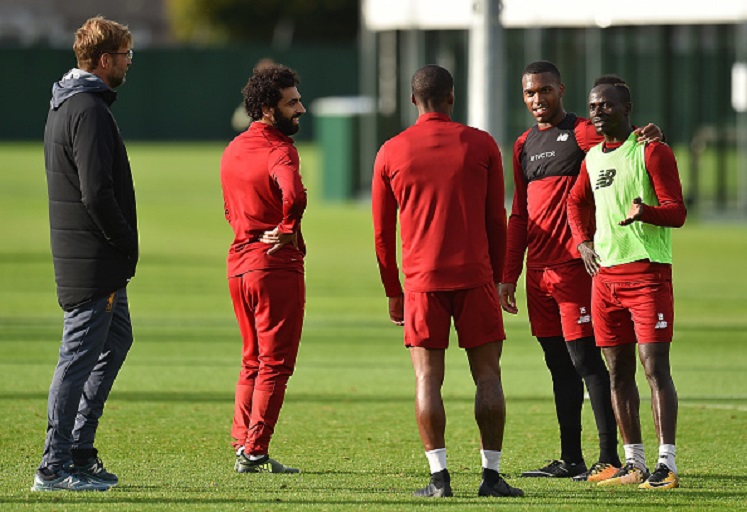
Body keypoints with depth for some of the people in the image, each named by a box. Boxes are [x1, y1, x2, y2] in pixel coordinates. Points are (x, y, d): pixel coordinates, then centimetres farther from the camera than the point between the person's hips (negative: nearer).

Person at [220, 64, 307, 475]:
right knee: (275, 363, -1)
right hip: (276, 265, -8)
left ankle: (242, 443, 16)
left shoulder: (233, 149, 12)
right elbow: (293, 194, -35)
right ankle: (255, 453, -3)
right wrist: (288, 230, -18)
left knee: (253, 361, 19)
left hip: (239, 261, 8)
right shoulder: (278, 150, -16)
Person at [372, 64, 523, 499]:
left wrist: (393, 292, 16)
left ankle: (439, 476, -4)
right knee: (488, 376, 4)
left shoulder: (392, 152, 4)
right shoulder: (481, 145, 2)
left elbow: (382, 231, 7)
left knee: (428, 378, 1)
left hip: (422, 282, 0)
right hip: (475, 278, 0)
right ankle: (492, 475, 1)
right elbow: (497, 220, 6)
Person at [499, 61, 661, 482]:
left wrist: (651, 136, -37)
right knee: (559, 364, 10)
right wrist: (509, 276, 19)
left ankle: (609, 458, -9)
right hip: (538, 271, 7)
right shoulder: (525, 145, 18)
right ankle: (570, 460, 14)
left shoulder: (582, 133, -4)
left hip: (574, 267, -7)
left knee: (585, 359, -10)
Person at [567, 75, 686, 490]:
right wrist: (583, 242, 14)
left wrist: (644, 212, -31)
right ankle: (634, 463, 14)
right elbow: (577, 202, 31)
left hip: (648, 271, -7)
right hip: (605, 273, 7)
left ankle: (666, 464, -14)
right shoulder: (592, 157, 14)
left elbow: (677, 211, -11)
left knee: (655, 366, -11)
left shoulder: (651, 152, -6)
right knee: (619, 372, 8)